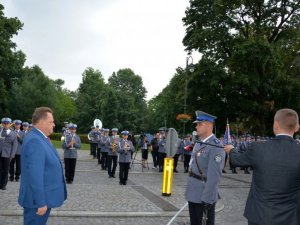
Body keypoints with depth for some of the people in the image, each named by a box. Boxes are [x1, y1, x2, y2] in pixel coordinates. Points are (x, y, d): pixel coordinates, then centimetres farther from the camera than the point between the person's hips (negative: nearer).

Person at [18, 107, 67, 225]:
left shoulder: (40, 138, 8)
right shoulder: (35, 141, -23)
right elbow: (35, 176, -27)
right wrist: (41, 202, -25)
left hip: (43, 197, 10)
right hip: (38, 199, -10)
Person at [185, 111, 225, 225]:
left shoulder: (215, 147, -20)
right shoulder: (198, 144, 10)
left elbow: (214, 176, -23)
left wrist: (207, 199, -24)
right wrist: (189, 189, 17)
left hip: (204, 197, -8)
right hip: (193, 194, 8)